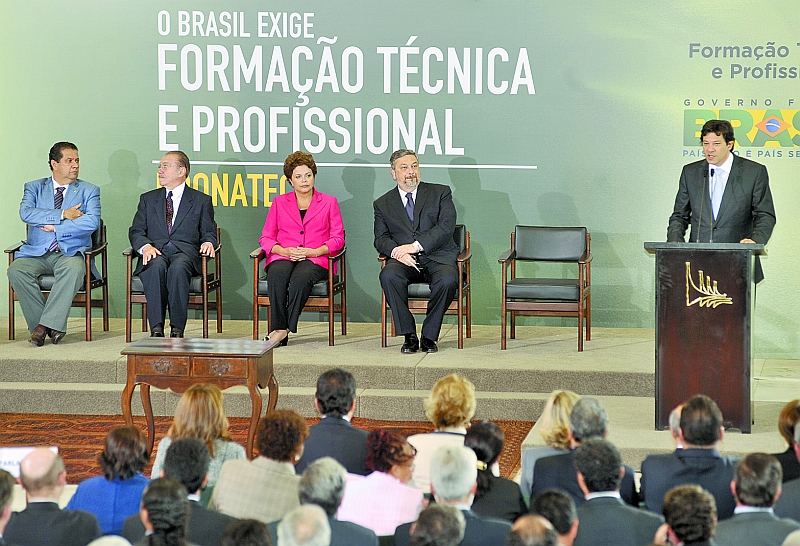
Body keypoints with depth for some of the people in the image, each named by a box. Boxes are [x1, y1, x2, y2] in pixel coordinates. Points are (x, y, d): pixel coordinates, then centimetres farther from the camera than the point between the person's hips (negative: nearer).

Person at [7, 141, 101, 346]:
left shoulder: (89, 191, 11)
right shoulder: (34, 188, 14)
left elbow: (92, 222, -7)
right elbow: (26, 213, -6)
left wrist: (54, 227, -10)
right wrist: (63, 215, -12)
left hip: (71, 252, -2)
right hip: (36, 253, 2)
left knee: (74, 268, -37)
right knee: (16, 270, -29)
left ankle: (46, 325, -35)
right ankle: (53, 327, -23)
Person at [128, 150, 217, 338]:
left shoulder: (201, 200, 17)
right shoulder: (148, 199, 23)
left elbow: (209, 233, 14)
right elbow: (135, 231, 14)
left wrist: (208, 243, -11)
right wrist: (145, 246, -8)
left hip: (185, 252, -1)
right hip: (155, 252, 2)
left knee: (178, 268, -38)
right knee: (157, 266, -36)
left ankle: (177, 329, -37)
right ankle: (156, 329, -39)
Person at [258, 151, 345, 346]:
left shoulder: (328, 202, 16)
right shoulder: (279, 202, 19)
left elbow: (338, 239, 8)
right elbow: (266, 238, 13)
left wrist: (313, 251, -9)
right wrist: (284, 251, -8)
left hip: (315, 259, -1)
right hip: (283, 257, 2)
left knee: (301, 277, -37)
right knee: (277, 275, -36)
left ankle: (285, 329, -35)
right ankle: (278, 327, -35)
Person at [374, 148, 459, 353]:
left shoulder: (440, 193, 10)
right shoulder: (383, 204, 16)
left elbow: (446, 227, -4)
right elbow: (381, 238, 6)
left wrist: (415, 246, -16)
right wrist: (397, 251, -18)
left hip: (437, 256, -1)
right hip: (403, 260, 1)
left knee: (447, 280, -34)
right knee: (388, 276, -33)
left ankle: (429, 336, -17)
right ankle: (409, 336, -22)